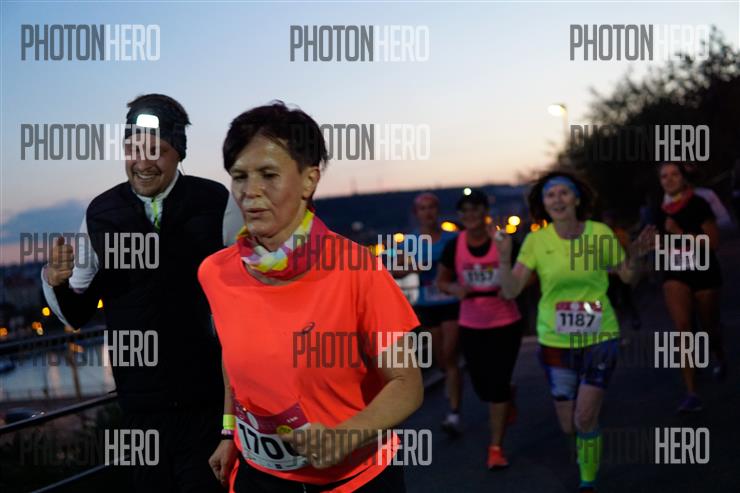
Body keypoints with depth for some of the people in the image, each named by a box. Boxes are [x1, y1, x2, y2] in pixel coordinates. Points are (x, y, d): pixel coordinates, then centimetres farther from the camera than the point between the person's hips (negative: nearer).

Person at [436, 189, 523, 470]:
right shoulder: (454, 247, -4)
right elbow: (441, 280, 8)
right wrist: (455, 289, -15)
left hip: (506, 323, -3)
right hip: (471, 326, 3)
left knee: (498, 383, -7)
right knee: (481, 385, 12)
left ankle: (496, 447, 3)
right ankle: (507, 397, 49)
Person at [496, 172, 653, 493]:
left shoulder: (601, 234, -8)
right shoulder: (536, 241, -8)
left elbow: (627, 277, 6)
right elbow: (511, 291, -11)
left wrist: (635, 256, -15)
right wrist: (504, 256, -27)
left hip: (599, 337, -1)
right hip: (556, 342, 1)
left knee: (585, 420, -9)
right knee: (568, 426, 8)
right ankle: (585, 445, 45)